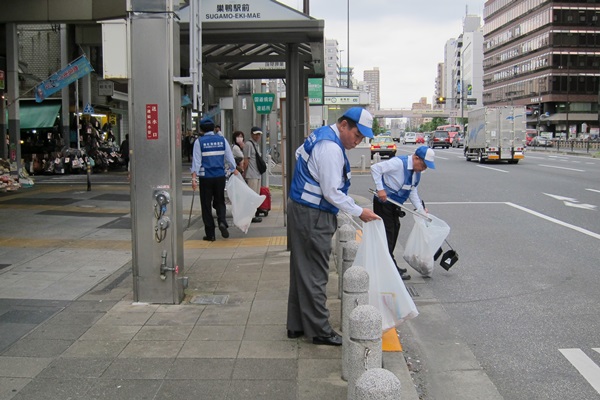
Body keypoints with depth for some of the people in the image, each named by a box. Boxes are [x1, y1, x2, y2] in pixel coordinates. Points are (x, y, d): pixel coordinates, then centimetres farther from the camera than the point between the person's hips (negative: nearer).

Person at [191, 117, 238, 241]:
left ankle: (210, 234, 6)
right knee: (219, 201, 16)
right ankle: (222, 221, -12)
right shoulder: (222, 140, 4)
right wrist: (234, 171, 21)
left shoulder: (199, 141, -4)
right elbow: (230, 157, 9)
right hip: (220, 176, 3)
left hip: (205, 177, -2)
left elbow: (196, 161, -7)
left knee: (206, 204, 5)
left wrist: (194, 177, -7)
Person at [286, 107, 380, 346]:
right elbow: (332, 192, -22)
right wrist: (359, 212, -14)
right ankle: (320, 331, 8)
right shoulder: (331, 148, -21)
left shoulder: (322, 135, 11)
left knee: (301, 271, 16)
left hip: (301, 210, 11)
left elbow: (299, 153, 29)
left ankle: (297, 325, 26)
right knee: (315, 275, -2)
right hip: (313, 217, -11)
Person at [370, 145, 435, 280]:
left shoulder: (417, 172, 5)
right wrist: (380, 189, -29)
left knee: (394, 231, 17)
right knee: (387, 234, -6)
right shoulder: (399, 163, -23)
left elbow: (413, 192, 13)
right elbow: (375, 168, -26)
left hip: (394, 205, 9)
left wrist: (421, 210, 5)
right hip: (383, 202, -9)